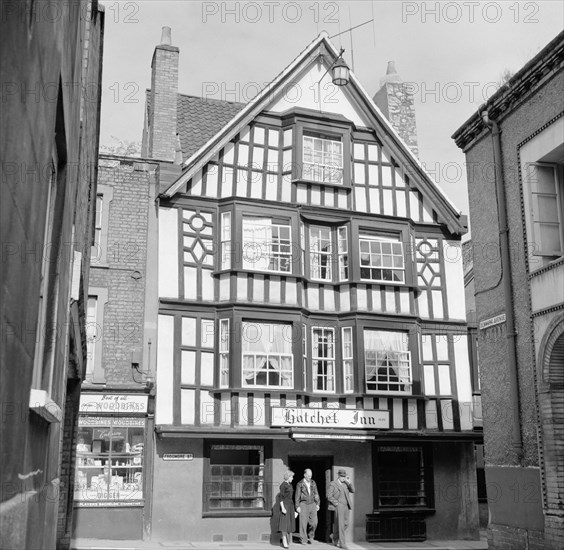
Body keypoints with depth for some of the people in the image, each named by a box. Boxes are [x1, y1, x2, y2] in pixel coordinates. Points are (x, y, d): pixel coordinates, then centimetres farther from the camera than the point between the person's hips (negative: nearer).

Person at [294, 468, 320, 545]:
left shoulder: (313, 483, 10)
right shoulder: (300, 484, -1)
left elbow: (316, 494, 13)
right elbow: (297, 496, 0)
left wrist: (317, 504, 6)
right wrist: (297, 506, -6)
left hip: (312, 504, 3)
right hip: (303, 504, -3)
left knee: (314, 522, -4)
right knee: (303, 523, -4)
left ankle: (310, 536, 17)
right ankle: (303, 539, 7)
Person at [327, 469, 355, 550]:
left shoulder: (345, 483, 15)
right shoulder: (333, 484, -4)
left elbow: (352, 490, 6)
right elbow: (329, 496, -8)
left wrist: (349, 482, -6)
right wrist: (336, 503, -13)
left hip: (347, 507, 7)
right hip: (338, 507, -7)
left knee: (345, 524, 9)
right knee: (340, 525, -7)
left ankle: (335, 537, 30)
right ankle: (342, 544, -5)